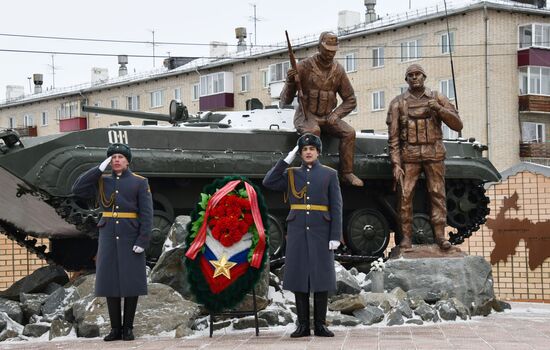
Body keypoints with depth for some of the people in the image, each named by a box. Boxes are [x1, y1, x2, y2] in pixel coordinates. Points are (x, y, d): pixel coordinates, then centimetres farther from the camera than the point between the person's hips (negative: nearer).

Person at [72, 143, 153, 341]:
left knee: (131, 281, -2)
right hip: (109, 238, 3)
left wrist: (142, 241, -16)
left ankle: (128, 328, 8)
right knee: (110, 281, 2)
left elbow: (146, 214, -6)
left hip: (131, 239, -3)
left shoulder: (140, 182, -1)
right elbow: (77, 189, -5)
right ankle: (115, 328, 9)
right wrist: (100, 168, -7)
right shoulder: (101, 182, 9)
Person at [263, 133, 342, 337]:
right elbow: (268, 182, -6)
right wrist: (287, 159, -4)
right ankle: (303, 325, 6)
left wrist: (335, 236, -8)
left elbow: (336, 208, 0)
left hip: (321, 232, -1)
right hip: (298, 232, 1)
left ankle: (320, 325, 7)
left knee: (321, 276, -1)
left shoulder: (330, 174, 5)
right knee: (299, 276, 0)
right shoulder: (291, 175, 11)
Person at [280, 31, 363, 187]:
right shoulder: (304, 67, -9)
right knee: (313, 131, -37)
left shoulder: (338, 70, 3)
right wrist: (290, 82, -29)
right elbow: (286, 100, -9)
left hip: (327, 116, 4)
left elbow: (350, 100, 11)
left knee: (349, 132, -21)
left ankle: (347, 173, -15)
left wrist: (335, 115, -6)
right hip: (306, 115, -4)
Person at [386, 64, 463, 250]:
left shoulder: (437, 98, 7)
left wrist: (439, 109, -13)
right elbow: (393, 137, 3)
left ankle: (440, 235, 2)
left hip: (434, 153, 0)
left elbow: (458, 125, 1)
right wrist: (396, 164, -5)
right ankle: (406, 236, 1)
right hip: (409, 155, 0)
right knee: (405, 196, -5)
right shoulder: (398, 103, 5)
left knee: (438, 194, -2)